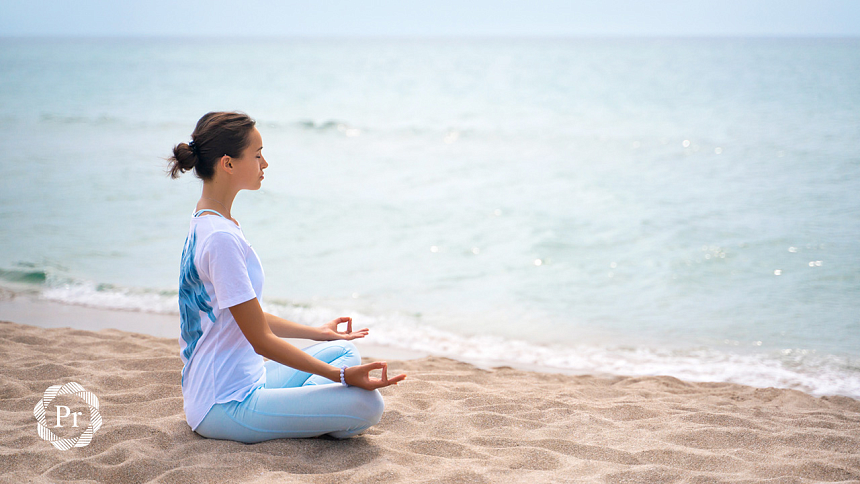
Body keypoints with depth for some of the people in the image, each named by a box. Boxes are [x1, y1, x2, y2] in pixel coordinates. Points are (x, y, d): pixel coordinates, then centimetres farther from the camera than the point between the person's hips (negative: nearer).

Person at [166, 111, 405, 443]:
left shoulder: (208, 223, 11)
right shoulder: (221, 238, -22)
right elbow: (262, 340, -20)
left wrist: (316, 333, 25)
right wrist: (341, 376, -17)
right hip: (225, 406, -11)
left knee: (343, 350, 19)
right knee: (367, 404, -21)